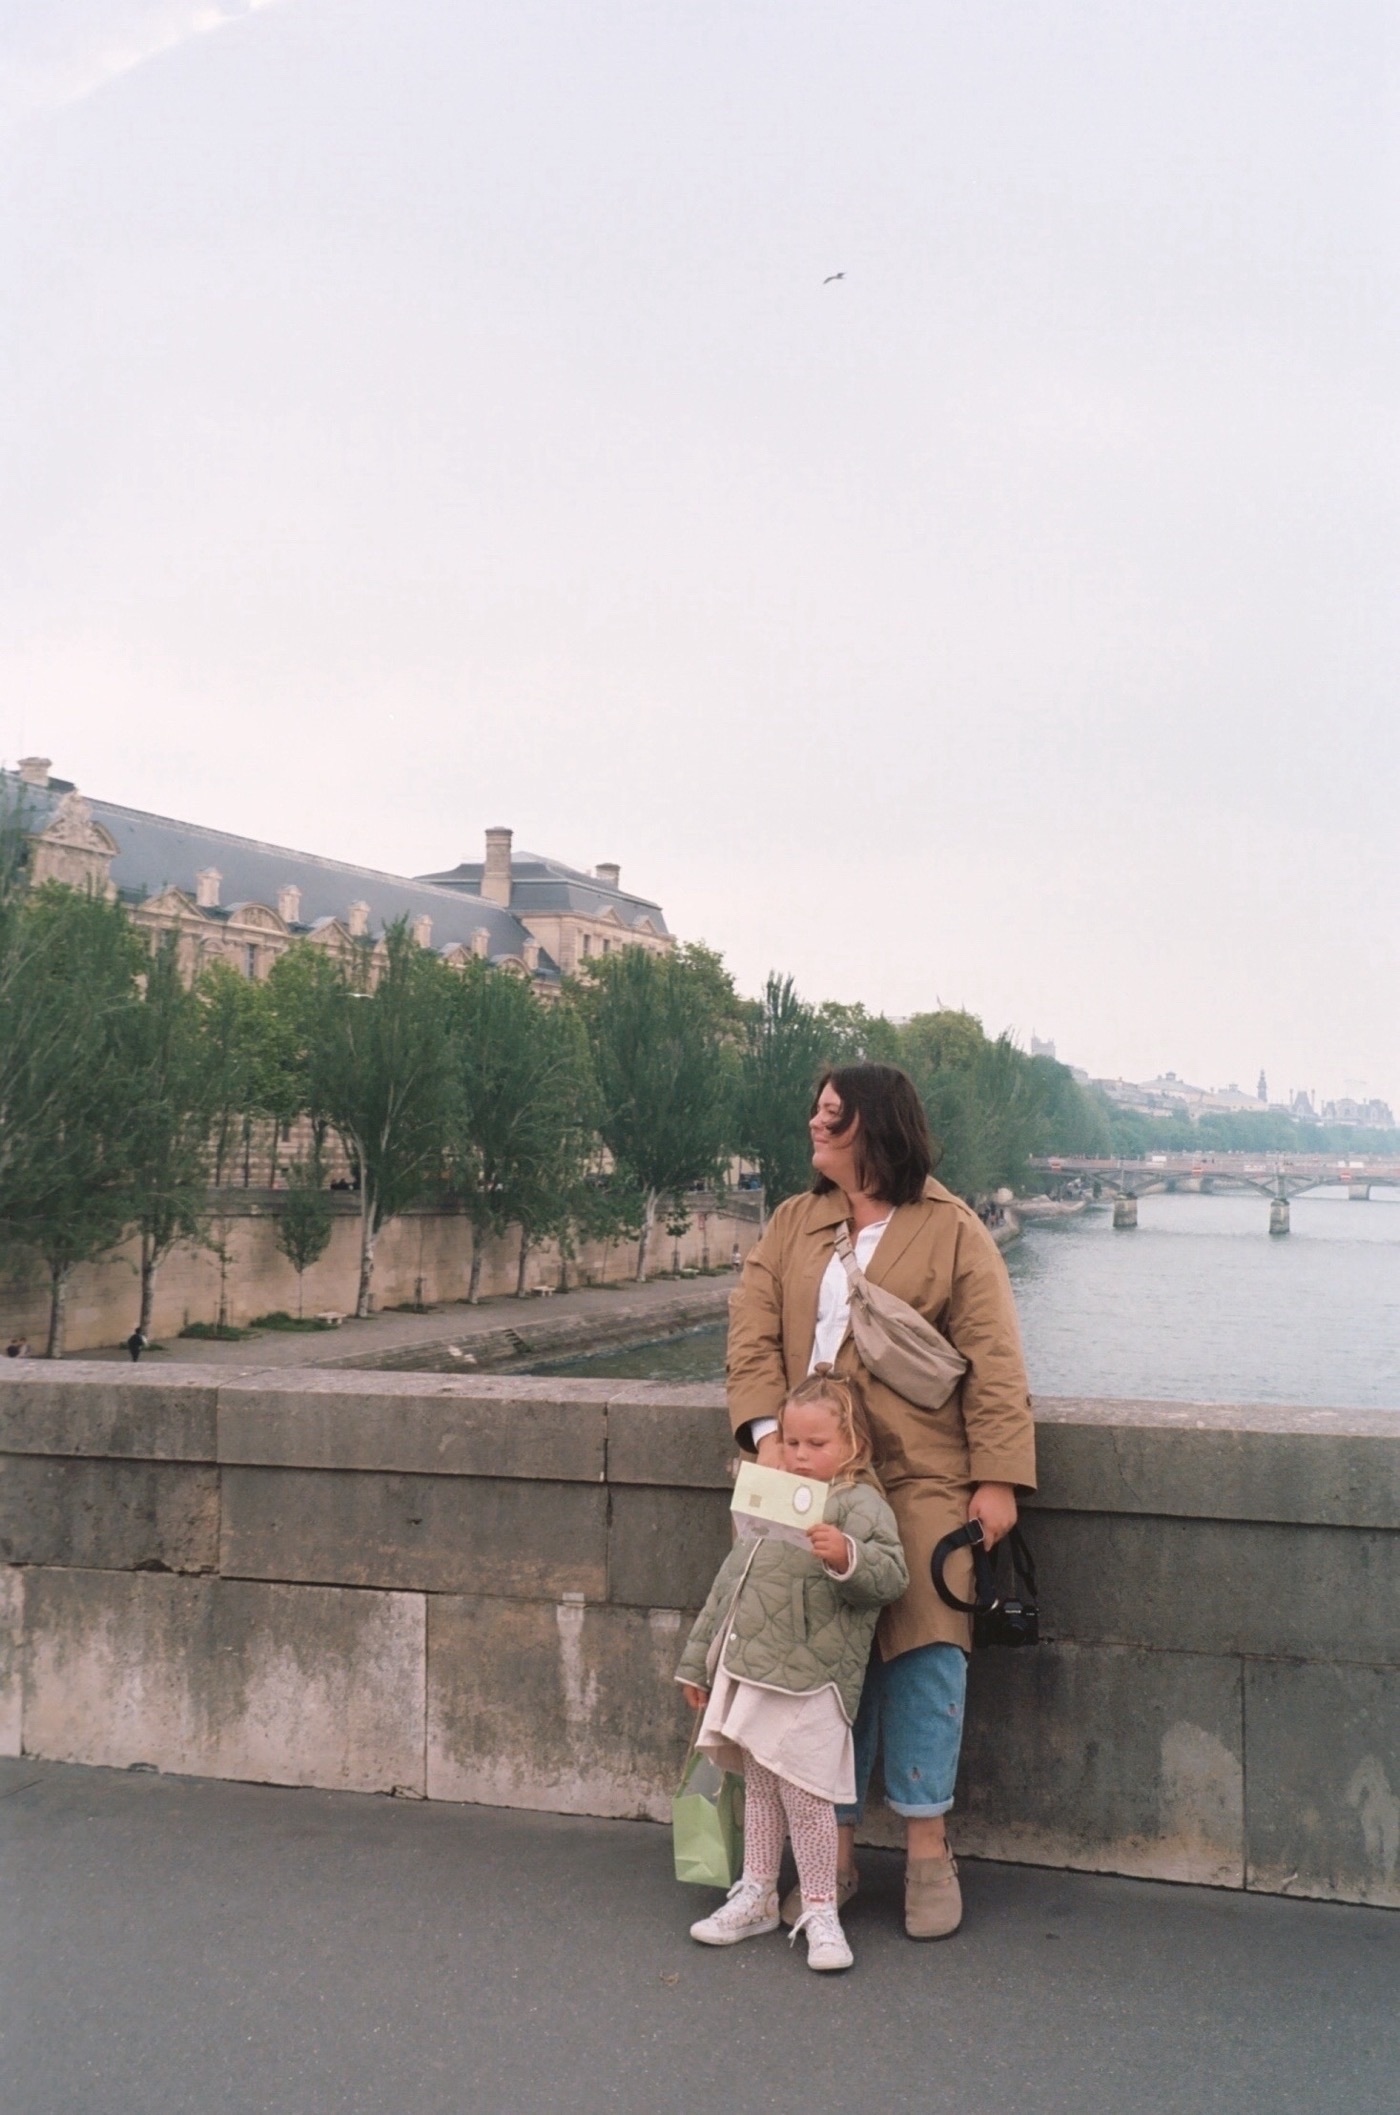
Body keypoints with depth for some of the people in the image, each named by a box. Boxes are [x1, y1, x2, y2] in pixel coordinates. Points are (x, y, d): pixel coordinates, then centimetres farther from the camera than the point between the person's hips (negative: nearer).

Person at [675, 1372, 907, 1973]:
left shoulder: (859, 1504, -5)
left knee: (802, 1792, -3)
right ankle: (755, 1895, 31)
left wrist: (846, 1556, -37)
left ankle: (820, 1910, 12)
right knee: (759, 1788, 17)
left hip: (806, 1680, -7)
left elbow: (891, 1574, -18)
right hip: (746, 1672, 7)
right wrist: (698, 1661, 25)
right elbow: (728, 1585, 23)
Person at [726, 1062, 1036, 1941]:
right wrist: (767, 1430, -11)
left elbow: (993, 1360, -3)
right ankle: (835, 1851, 17)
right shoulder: (793, 1226, 13)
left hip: (919, 1479, -3)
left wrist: (998, 1477, -9)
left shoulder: (951, 1228, 1)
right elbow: (753, 1333, 5)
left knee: (925, 1651, -3)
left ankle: (928, 1850, 12)